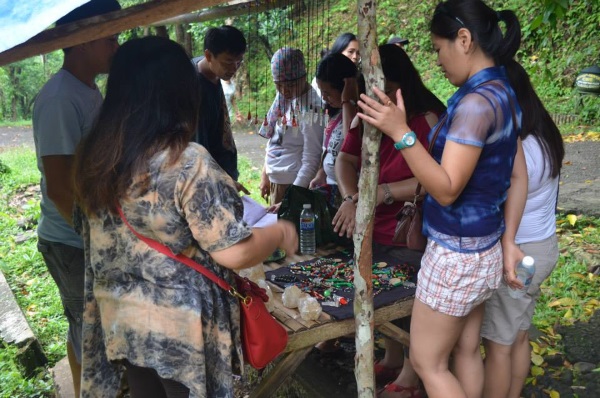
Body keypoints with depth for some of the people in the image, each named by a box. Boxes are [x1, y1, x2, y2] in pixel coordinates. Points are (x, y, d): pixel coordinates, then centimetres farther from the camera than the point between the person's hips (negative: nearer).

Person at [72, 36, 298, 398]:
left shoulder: (94, 156, -4)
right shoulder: (188, 163, -25)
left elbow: (107, 240, 8)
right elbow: (234, 252, -22)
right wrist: (281, 233, -5)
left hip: (118, 321, 6)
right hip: (181, 329, -5)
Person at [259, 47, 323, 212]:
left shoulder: (309, 109, -20)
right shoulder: (283, 98, 2)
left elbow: (311, 162, -21)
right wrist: (265, 174, 16)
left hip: (294, 183, -7)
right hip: (275, 180, 7)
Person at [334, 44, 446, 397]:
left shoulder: (429, 119, -17)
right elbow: (345, 160, -3)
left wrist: (381, 193, -29)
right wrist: (352, 199, -22)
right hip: (374, 233, 6)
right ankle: (392, 360, 41)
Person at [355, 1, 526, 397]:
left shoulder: (476, 101, -23)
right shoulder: (504, 95, 6)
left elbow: (447, 190, -24)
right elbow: (519, 180, 10)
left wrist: (401, 133, -30)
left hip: (456, 255, -9)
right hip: (483, 250, 9)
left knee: (428, 363, 9)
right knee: (466, 352, 23)